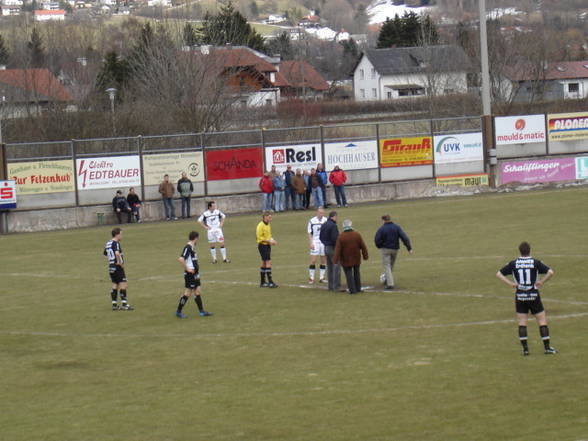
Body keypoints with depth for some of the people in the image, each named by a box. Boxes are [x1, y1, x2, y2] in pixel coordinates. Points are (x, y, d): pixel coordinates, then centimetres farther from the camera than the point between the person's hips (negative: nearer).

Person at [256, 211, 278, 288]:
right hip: (262, 246, -9)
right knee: (268, 262, -13)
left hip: (267, 246, 9)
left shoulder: (268, 225, 13)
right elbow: (260, 237, -18)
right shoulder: (260, 225, -16)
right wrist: (269, 241, -20)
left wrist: (272, 240, 5)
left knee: (264, 264, 12)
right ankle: (270, 282, -14)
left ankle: (262, 282, 18)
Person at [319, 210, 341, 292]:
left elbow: (321, 237, 13)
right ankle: (337, 286, -8)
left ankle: (331, 286, 15)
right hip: (333, 248, -9)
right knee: (336, 267, -6)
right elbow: (335, 238, -23)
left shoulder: (324, 225, 10)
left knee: (330, 268, 13)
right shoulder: (333, 226, -17)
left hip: (326, 248, 9)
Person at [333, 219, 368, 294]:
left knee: (349, 274, 6)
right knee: (356, 273, 20)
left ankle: (352, 290, 4)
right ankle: (358, 288, 27)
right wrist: (365, 256, 9)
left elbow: (337, 249, -18)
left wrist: (335, 260, -17)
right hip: (356, 259, 3)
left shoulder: (341, 237, -15)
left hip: (346, 260, -3)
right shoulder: (357, 235, -9)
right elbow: (363, 247, -4)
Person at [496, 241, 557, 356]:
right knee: (542, 321, 6)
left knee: (522, 323, 8)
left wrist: (510, 283, -1)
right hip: (534, 296, -2)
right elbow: (550, 272, -15)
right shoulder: (535, 263, -6)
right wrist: (542, 282, -5)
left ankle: (525, 348, 3)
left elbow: (499, 274, 1)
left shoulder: (513, 264, 0)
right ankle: (547, 348, 5)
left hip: (520, 296, 2)